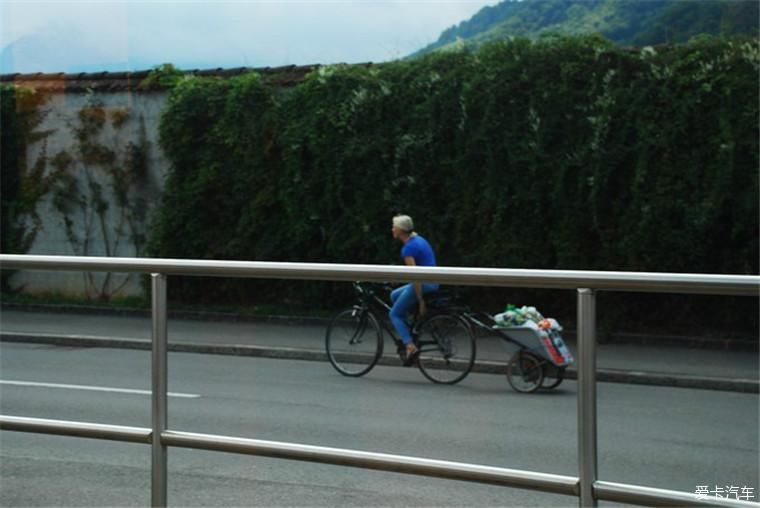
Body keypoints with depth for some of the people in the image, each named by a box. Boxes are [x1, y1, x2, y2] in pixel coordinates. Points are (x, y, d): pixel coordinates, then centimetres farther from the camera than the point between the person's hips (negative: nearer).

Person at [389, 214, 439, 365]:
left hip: (424, 284, -9)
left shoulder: (408, 248, -16)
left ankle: (410, 346, -11)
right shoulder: (418, 239, 13)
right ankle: (406, 334, 20)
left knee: (395, 314, 3)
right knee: (395, 295, 24)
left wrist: (421, 301, -21)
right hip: (433, 283, 9)